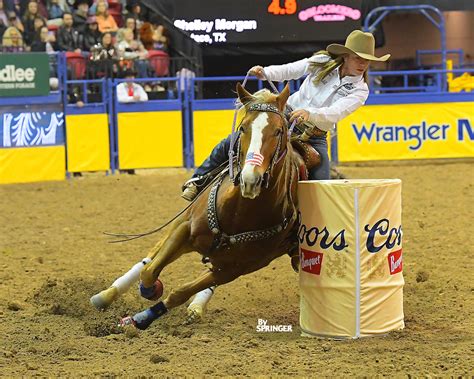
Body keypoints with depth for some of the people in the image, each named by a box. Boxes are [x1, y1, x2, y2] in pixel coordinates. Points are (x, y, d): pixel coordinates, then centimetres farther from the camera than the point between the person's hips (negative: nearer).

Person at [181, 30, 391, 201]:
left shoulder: (359, 91, -8)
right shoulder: (323, 62, -2)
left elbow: (334, 114, -23)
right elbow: (288, 70, 4)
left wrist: (309, 114, -42)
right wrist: (264, 72, -15)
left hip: (314, 137, -1)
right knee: (233, 142, -12)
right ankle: (198, 181, 2)